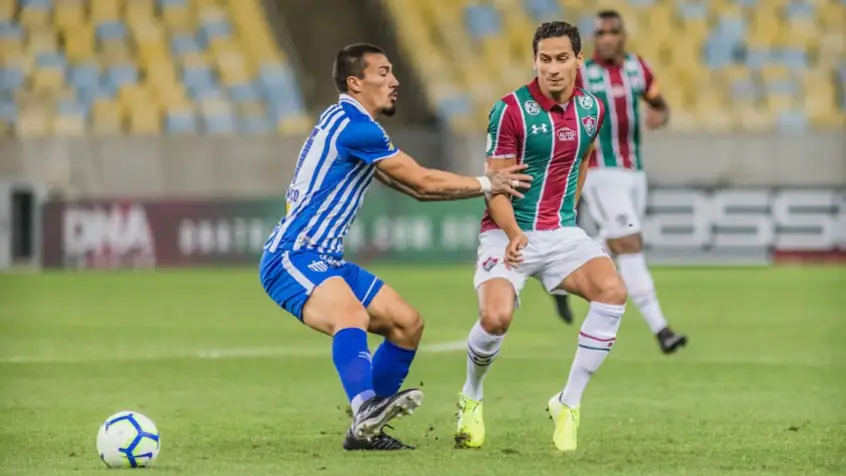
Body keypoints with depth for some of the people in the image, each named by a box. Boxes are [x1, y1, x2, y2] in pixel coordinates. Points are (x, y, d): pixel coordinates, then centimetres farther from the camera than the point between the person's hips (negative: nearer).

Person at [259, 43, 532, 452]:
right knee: (352, 317, -37)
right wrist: (486, 185, 4)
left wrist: (488, 180, 16)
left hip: (324, 259, 11)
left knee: (407, 323, 8)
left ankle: (365, 428, 8)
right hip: (293, 257, -11)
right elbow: (422, 182, -9)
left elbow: (412, 184, 23)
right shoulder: (353, 125, -14)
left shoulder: (348, 123, 18)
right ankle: (367, 407, -59)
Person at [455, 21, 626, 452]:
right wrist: (514, 233, -25)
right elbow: (496, 185, -11)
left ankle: (568, 405, -12)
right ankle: (471, 399, 5)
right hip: (508, 233, -4)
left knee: (613, 291, -24)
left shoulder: (591, 109, 4)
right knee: (495, 317, -29)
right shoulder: (511, 110, -12)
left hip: (561, 232, 4)